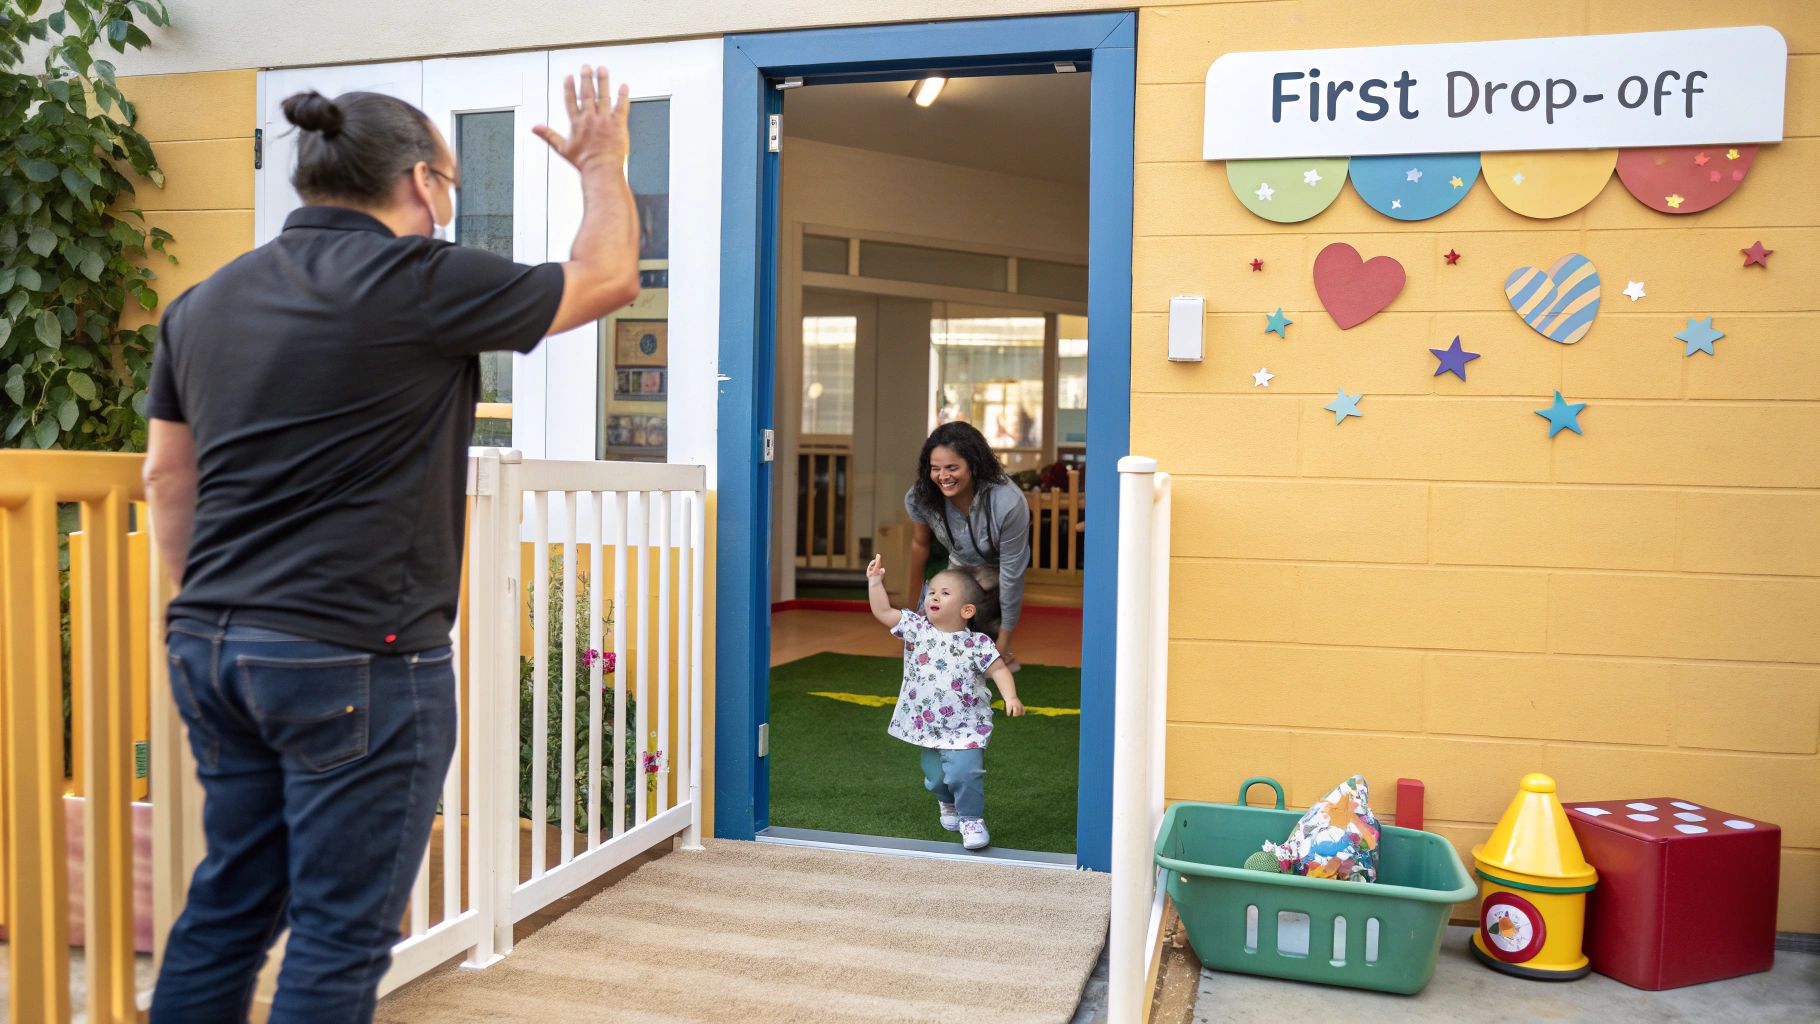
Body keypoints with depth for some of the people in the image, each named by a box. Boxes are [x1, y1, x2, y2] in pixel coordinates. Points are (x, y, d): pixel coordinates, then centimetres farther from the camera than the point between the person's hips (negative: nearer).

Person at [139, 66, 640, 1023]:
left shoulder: (203, 301, 11)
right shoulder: (416, 283, -12)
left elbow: (167, 477, 16)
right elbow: (608, 277, -1)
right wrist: (602, 165, 16)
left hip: (209, 647, 8)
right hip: (357, 658, -8)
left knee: (227, 907, 19)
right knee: (341, 933, 4)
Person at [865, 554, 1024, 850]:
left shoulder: (977, 643, -10)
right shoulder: (916, 628, -2)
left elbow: (999, 669, -11)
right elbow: (883, 612, -3)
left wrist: (1010, 697, -26)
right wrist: (875, 581, -9)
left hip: (966, 728, -4)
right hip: (928, 725, 4)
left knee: (964, 772, -20)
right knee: (935, 777, 16)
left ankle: (971, 819, 3)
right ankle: (947, 804, 49)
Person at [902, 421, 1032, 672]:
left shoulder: (1008, 504, -41)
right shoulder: (920, 498, -29)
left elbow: (1011, 575, -31)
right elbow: (920, 542, -7)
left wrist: (1004, 640, -23)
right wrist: (913, 597, 6)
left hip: (996, 565, -3)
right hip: (958, 562, 3)